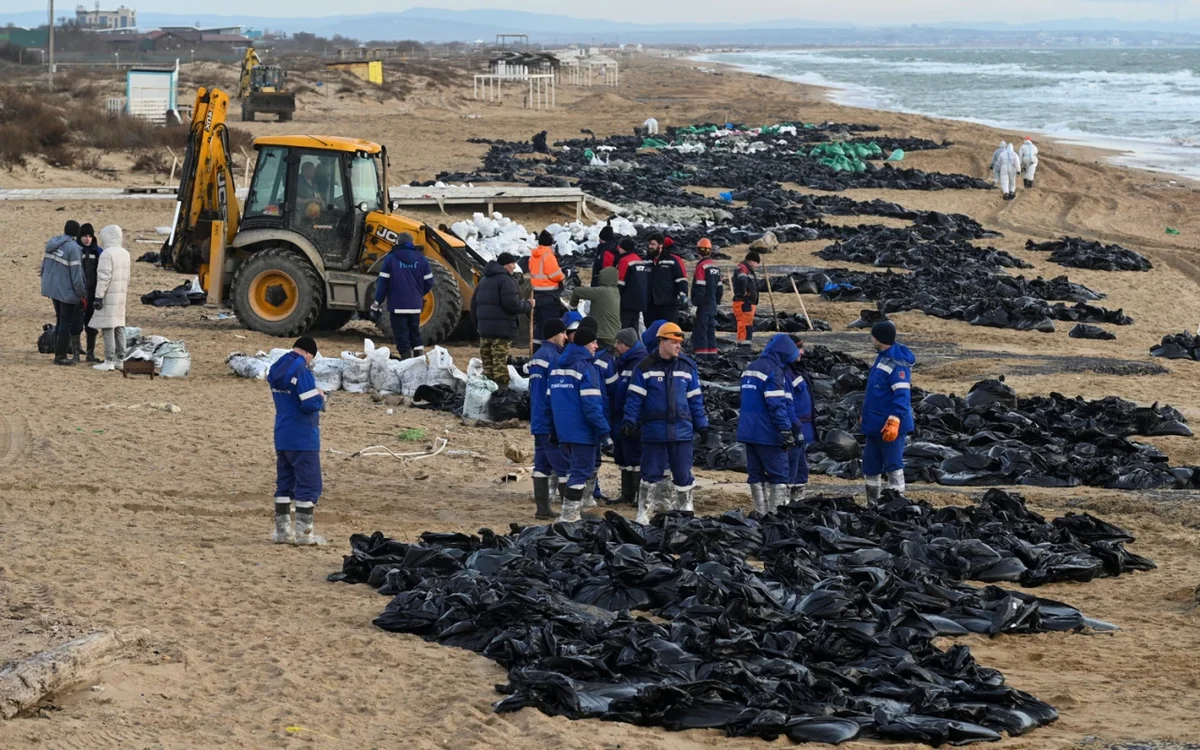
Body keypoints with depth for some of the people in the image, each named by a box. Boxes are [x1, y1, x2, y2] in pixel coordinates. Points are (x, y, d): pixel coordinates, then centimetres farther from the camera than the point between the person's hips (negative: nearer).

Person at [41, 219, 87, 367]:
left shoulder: (52, 243, 5)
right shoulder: (73, 248, -19)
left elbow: (44, 265, 13)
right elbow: (76, 274, -18)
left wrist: (46, 283, 25)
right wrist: (82, 294, -9)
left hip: (52, 288, 8)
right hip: (67, 291, -7)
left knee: (60, 320, 19)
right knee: (66, 323, 1)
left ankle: (59, 351, 24)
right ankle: (60, 356, 3)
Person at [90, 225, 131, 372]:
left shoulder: (107, 254, -15)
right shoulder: (125, 253, 11)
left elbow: (104, 277, -19)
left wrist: (98, 296, -17)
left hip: (109, 296, -8)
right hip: (121, 294, 8)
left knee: (108, 329, -6)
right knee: (119, 327, 15)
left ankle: (109, 361, -8)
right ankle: (120, 358, 18)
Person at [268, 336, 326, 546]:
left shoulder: (276, 370, 8)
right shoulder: (301, 371, -18)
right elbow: (310, 405, -23)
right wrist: (320, 397, -2)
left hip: (282, 437, 8)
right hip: (303, 439, -8)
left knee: (284, 483, 13)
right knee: (309, 486, -1)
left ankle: (282, 530, 15)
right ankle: (303, 533, -2)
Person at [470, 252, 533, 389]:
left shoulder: (484, 280, 18)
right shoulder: (506, 281, -11)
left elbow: (474, 304, 22)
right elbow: (511, 304, -20)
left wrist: (477, 324, 29)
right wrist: (528, 305, -3)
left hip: (484, 329, 8)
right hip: (502, 330, -8)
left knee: (487, 363, 12)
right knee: (500, 362, -8)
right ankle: (501, 387, -10)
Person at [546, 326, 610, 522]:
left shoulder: (558, 367, 13)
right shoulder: (585, 368, -13)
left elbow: (550, 400, 17)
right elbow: (592, 404, -18)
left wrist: (554, 429, 21)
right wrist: (603, 429, -15)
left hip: (563, 431, 8)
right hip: (582, 431, -8)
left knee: (575, 468, 18)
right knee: (581, 471, -3)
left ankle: (572, 508, 15)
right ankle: (569, 514, -5)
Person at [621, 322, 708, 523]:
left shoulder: (688, 366, 6)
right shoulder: (645, 368, -2)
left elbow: (695, 399, 11)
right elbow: (635, 397, -2)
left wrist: (701, 425, 10)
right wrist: (630, 422, -9)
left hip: (682, 430, 2)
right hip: (653, 430, -2)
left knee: (683, 474, 5)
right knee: (651, 474, 3)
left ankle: (685, 511, 18)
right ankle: (644, 513, 12)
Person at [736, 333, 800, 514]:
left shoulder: (751, 369, 15)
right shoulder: (774, 371, -13)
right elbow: (777, 405, -19)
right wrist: (786, 431, -17)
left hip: (748, 431, 8)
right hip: (768, 432, -8)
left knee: (756, 474, 9)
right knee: (779, 474, -4)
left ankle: (761, 513, 10)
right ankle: (777, 512, -8)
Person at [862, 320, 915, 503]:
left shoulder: (897, 363, -19)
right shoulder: (882, 358, 12)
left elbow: (902, 395, -25)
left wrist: (894, 421, -32)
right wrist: (867, 415, 26)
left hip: (890, 426, -10)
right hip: (875, 424, 10)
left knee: (893, 466, -4)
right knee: (870, 467, 17)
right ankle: (872, 504, 28)